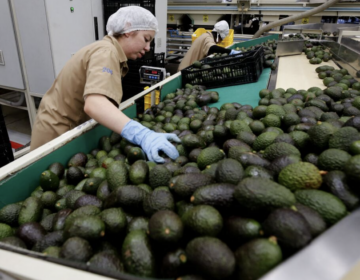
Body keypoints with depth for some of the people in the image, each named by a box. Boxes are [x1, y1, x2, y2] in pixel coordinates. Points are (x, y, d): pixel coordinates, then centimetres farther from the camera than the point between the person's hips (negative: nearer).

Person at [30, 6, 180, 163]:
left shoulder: (109, 49, 7)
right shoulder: (106, 52, -23)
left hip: (72, 128, 9)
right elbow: (94, 104, -42)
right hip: (58, 133, -9)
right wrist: (141, 135, -54)